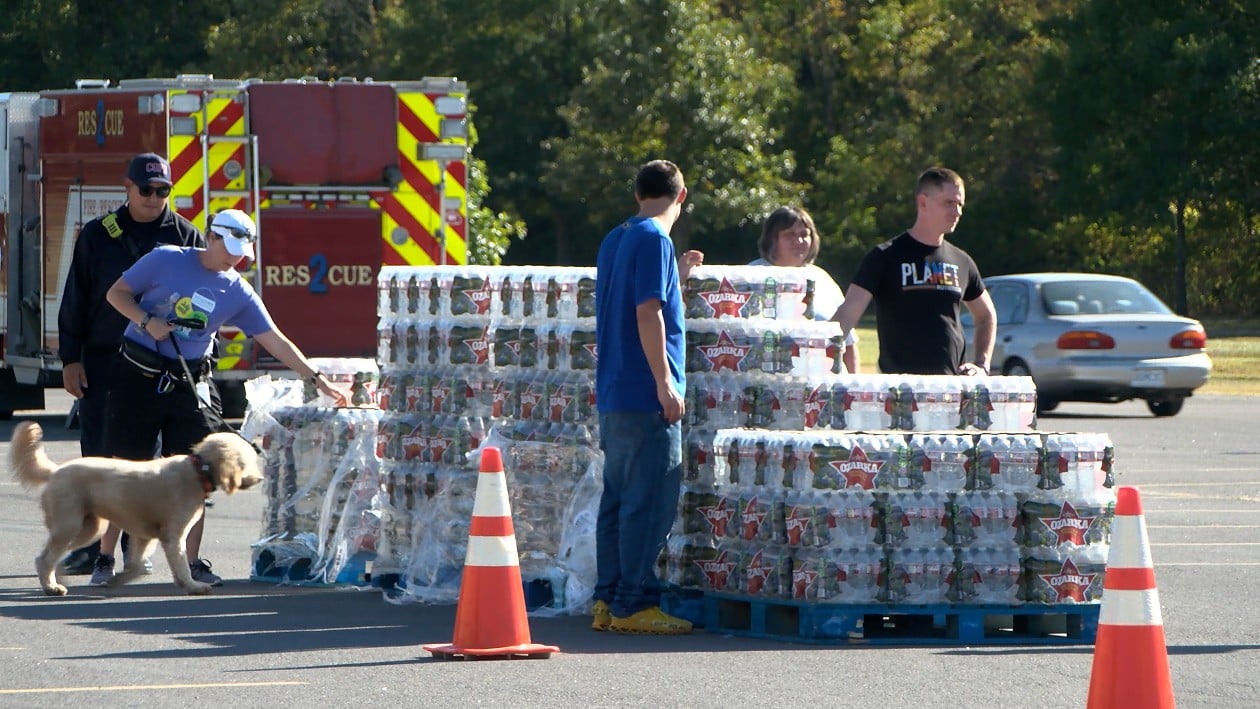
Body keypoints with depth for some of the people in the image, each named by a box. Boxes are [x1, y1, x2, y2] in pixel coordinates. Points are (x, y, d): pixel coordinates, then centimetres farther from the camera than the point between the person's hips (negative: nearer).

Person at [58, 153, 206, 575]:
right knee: (98, 451, 1)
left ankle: (136, 545, 9)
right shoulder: (98, 235, 7)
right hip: (102, 359, 1)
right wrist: (70, 358, 1)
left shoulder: (186, 237, 5)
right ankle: (92, 545, 6)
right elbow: (75, 299, 8)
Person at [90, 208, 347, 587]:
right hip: (136, 375, -3)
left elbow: (276, 341, 3)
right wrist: (147, 322, -16)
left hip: (186, 385, 3)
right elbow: (117, 293, 1)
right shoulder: (166, 260, -6)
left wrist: (316, 378, -2)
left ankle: (193, 562, 6)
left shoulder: (238, 293, 2)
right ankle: (105, 559, 7)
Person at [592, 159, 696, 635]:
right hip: (645, 397, -9)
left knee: (619, 498, 11)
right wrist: (665, 383, -18)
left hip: (614, 394, 9)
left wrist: (678, 273, 36)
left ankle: (609, 602, 12)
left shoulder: (615, 239, 16)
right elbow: (648, 313, -18)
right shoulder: (654, 240, -11)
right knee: (650, 502, -7)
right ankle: (633, 604, -7)